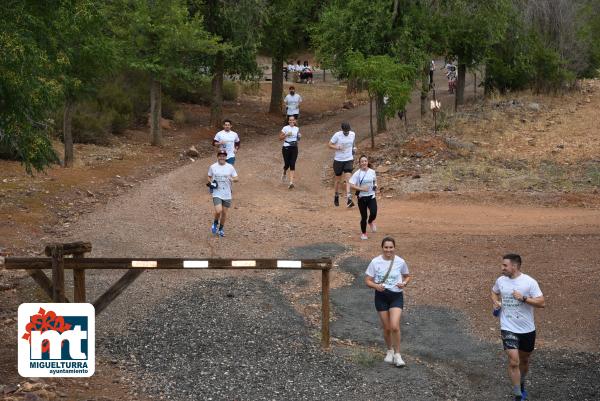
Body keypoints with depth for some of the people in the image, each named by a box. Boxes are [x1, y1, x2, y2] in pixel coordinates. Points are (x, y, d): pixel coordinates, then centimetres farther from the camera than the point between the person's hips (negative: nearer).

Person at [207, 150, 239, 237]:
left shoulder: (230, 167, 0)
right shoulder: (213, 167, 0)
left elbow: (236, 178, 4)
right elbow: (209, 177, 14)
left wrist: (232, 179, -18)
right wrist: (210, 183, -7)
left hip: (227, 194, 2)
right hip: (217, 193, -2)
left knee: (224, 212, 9)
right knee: (218, 211, -18)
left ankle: (221, 229, 29)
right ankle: (215, 223, 14)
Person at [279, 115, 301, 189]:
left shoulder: (297, 129, 8)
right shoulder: (285, 128, -5)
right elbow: (280, 138, -7)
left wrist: (299, 137, 1)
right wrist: (286, 135, -21)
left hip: (294, 148, 2)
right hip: (286, 148, -2)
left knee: (292, 165, -7)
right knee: (287, 164, 1)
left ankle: (291, 182, -12)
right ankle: (284, 173, 39)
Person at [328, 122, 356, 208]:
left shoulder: (353, 134, 0)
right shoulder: (337, 135, -12)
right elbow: (329, 145, -8)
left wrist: (353, 149, 10)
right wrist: (338, 147, -22)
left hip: (349, 160, 1)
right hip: (338, 160, -1)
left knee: (348, 179, -12)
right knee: (337, 180, 11)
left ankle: (348, 199, -20)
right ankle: (336, 196, 33)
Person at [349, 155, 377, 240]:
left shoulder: (372, 172, 1)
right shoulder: (357, 174, -9)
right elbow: (351, 185, -12)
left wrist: (375, 185, 0)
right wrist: (361, 188, -21)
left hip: (371, 196, 2)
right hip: (362, 197, -2)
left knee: (373, 213, -16)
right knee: (364, 216, 4)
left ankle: (371, 222, 22)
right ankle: (363, 233, 26)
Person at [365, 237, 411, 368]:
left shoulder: (400, 262, -5)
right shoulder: (375, 262, -6)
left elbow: (407, 276, 12)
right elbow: (368, 280, -2)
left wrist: (404, 283, -10)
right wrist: (376, 286, -22)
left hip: (396, 296, -1)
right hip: (381, 296, 1)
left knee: (395, 326, -16)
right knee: (386, 328, 8)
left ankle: (397, 355, 1)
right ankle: (390, 351, 34)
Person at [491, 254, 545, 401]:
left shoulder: (529, 282, -13)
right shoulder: (500, 280, -1)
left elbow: (542, 302, -16)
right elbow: (494, 292, 21)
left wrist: (523, 298, -25)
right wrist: (495, 302, 1)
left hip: (527, 329, 0)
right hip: (508, 329, 0)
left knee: (524, 360, 19)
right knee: (514, 362, -13)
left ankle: (521, 385, 46)